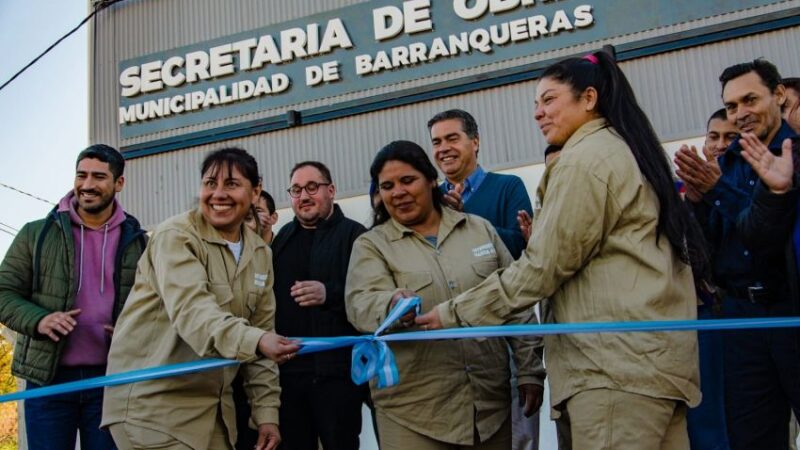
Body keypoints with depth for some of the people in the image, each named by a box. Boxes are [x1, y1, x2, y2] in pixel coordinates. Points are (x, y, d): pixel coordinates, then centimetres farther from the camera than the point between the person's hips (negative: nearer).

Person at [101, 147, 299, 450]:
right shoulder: (176, 236, -13)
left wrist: (266, 411, 3)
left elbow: (261, 331, 9)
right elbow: (192, 311, -28)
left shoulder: (260, 253, 8)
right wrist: (254, 341, -45)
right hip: (152, 402, -6)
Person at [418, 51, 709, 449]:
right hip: (655, 354, 10)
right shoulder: (626, 150, 22)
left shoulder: (584, 158, -7)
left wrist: (455, 313, -5)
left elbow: (544, 266, -11)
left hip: (617, 360, -10)